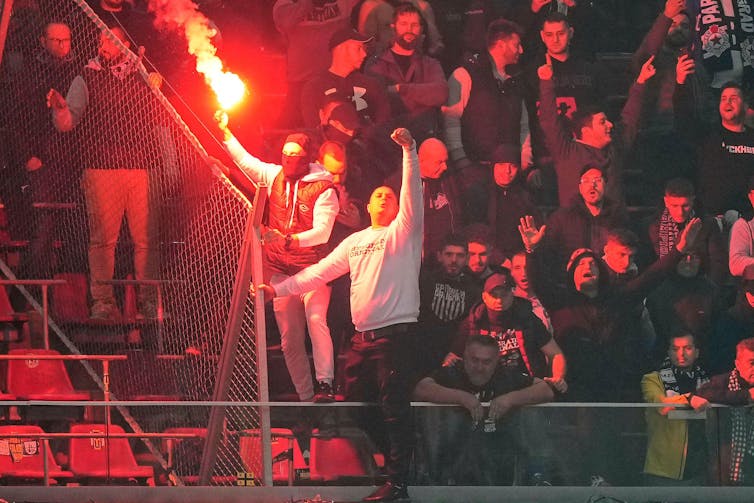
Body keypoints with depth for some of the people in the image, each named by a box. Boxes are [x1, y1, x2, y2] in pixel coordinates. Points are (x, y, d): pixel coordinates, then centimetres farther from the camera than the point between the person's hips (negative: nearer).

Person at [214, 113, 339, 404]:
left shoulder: (323, 190, -8)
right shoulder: (275, 176, 8)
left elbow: (322, 232, -18)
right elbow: (244, 160, 16)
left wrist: (288, 240, -32)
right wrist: (224, 131, 7)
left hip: (311, 267, -5)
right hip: (279, 270, 5)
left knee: (316, 319, -26)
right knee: (289, 338, 3)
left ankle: (324, 384, -30)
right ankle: (305, 395, 8)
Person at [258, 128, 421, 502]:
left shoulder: (402, 231, 3)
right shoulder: (354, 242, 21)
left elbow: (413, 194, -12)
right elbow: (319, 272, 22)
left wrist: (409, 151, -22)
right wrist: (278, 289, 16)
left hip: (396, 332, -7)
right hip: (362, 336, 7)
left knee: (395, 410, -9)